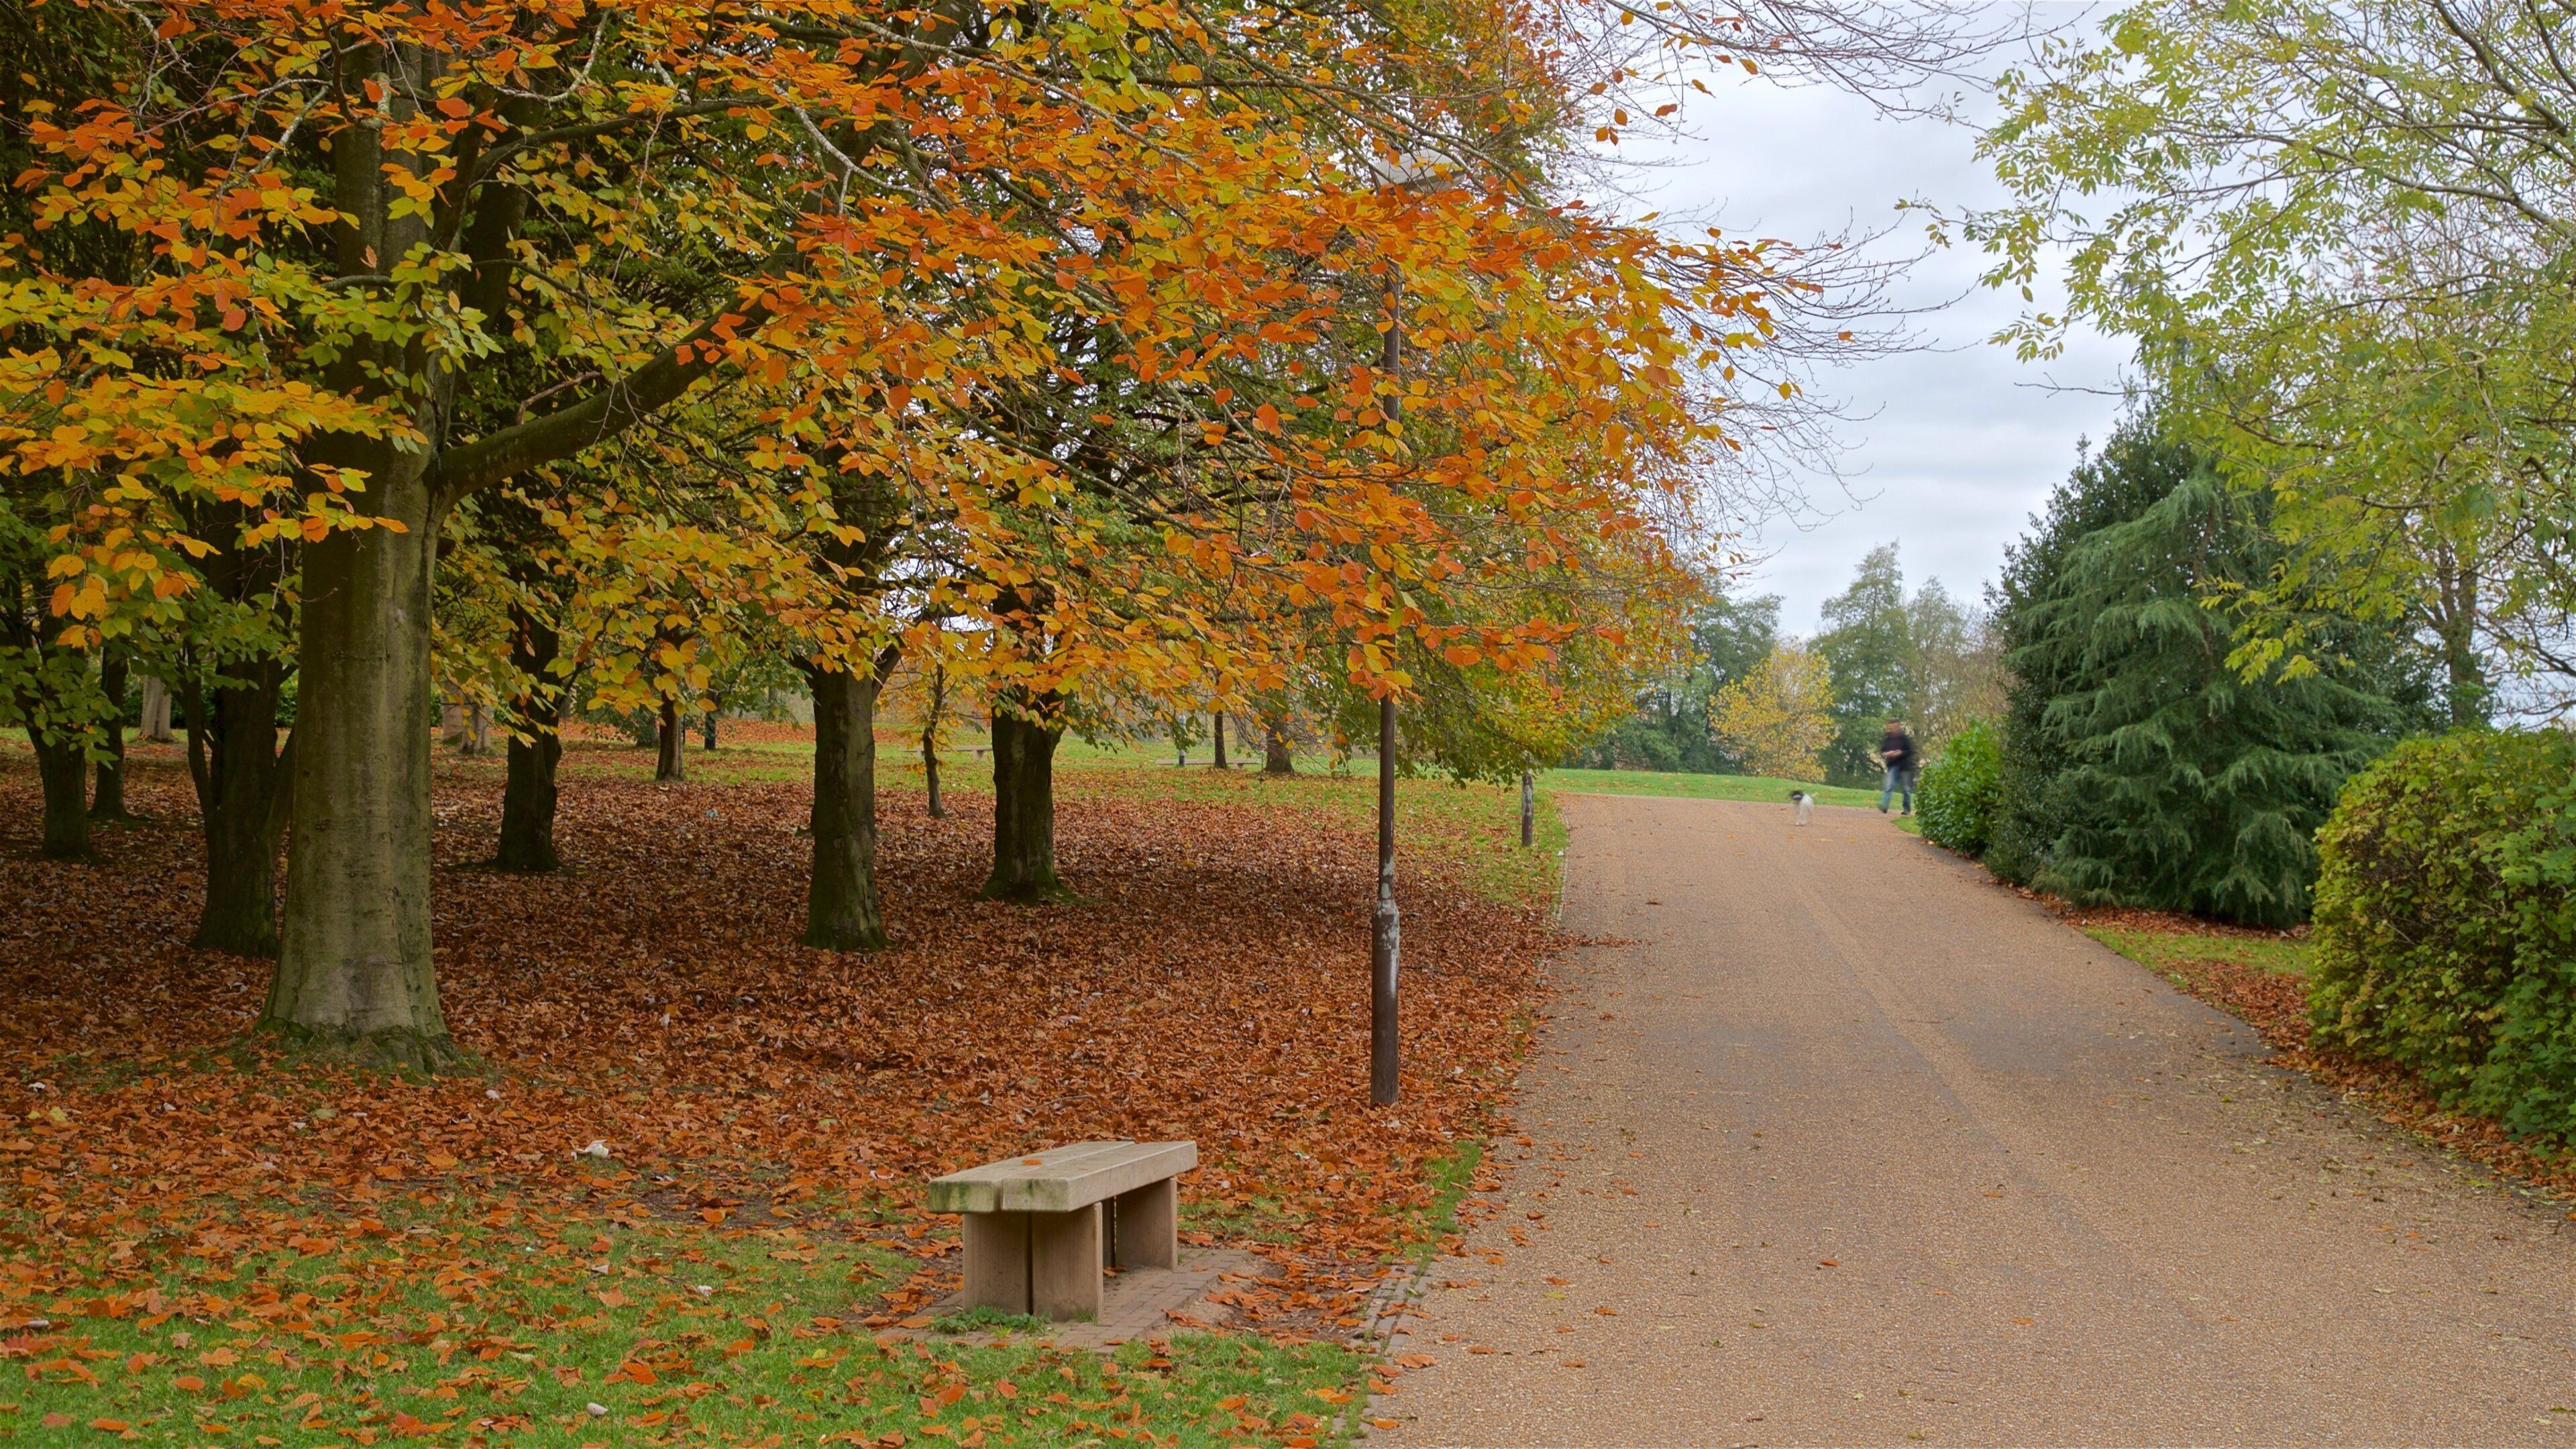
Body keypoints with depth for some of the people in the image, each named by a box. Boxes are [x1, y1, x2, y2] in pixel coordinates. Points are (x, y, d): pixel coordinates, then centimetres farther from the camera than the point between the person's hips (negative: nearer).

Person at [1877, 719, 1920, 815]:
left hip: (1904, 766, -2)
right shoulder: (1887, 739, 6)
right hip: (1893, 766, 2)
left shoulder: (1904, 738, -4)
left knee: (1906, 789, 5)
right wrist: (1886, 754, -9)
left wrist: (1901, 753, -19)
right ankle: (1883, 806, -24)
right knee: (1889, 786, -12)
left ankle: (1907, 809, 16)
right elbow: (1882, 751, 13)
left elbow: (1911, 751, -5)